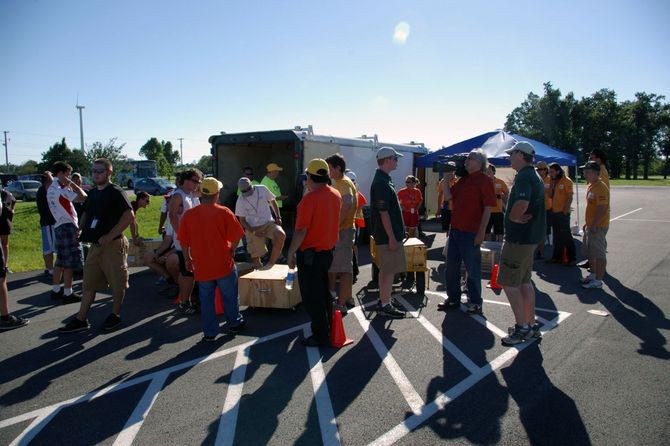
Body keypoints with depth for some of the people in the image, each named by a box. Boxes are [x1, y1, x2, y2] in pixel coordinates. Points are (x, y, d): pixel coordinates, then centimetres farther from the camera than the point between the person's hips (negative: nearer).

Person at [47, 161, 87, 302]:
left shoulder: (51, 189, 14)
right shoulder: (61, 189, -17)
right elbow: (83, 197, -24)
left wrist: (68, 185, 9)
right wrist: (71, 183, -12)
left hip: (59, 227, 10)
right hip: (67, 227, -10)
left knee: (60, 261, 16)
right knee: (70, 262, -3)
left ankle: (55, 290, 22)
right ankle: (68, 293, 2)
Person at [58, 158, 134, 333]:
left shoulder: (116, 192, -11)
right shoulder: (93, 193, 13)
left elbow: (129, 215, -21)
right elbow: (86, 213, 27)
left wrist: (110, 236, -22)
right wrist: (80, 230, 9)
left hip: (113, 245, -8)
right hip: (94, 245, 8)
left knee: (117, 282, 5)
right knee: (89, 283, 11)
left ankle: (115, 315, 21)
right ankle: (81, 320, 18)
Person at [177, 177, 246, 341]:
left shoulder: (188, 214, -5)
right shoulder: (224, 212, -11)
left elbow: (183, 242, 1)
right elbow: (236, 236, -10)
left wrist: (188, 259, 15)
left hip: (201, 266, 2)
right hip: (224, 264, -2)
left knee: (206, 299, 13)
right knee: (230, 296, 16)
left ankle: (209, 332, 19)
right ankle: (234, 323, 30)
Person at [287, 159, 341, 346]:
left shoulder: (310, 198, -21)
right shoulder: (336, 195, 2)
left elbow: (301, 230, -20)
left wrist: (291, 253, -12)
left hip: (310, 253, -8)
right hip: (328, 250, 8)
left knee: (312, 297, 4)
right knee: (323, 292, 21)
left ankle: (321, 337, 10)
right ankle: (328, 329, 31)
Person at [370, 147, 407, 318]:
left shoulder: (383, 180, 14)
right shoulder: (381, 183, -18)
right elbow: (383, 212, -22)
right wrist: (391, 237, -21)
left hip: (388, 234, 10)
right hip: (387, 235, -10)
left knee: (386, 270, 16)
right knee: (389, 270, -3)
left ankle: (384, 301, 25)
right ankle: (385, 306, 5)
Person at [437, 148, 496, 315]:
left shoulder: (485, 180, -8)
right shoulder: (463, 180, 14)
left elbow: (488, 208, -13)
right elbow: (448, 197, 13)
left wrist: (481, 232, -17)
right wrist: (447, 179, 4)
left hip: (471, 233, -8)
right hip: (455, 229, 8)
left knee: (473, 270, 3)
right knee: (451, 267, 14)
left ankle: (475, 302, 16)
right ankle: (453, 298, 27)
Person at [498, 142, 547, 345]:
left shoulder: (523, 177, -17)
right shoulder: (535, 176, 16)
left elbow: (522, 204, -32)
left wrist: (512, 217, -14)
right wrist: (517, 216, 3)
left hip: (519, 237, -11)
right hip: (531, 236, 11)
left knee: (508, 283, -4)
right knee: (524, 281, 17)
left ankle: (522, 327, 1)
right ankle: (531, 325, 24)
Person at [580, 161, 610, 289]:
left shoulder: (600, 187, -18)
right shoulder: (590, 186, 13)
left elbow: (602, 209, -23)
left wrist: (594, 225, -23)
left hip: (598, 227, -10)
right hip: (590, 225, 10)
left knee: (599, 254, -2)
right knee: (590, 252, 20)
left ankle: (598, 280, 4)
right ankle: (593, 274, 34)